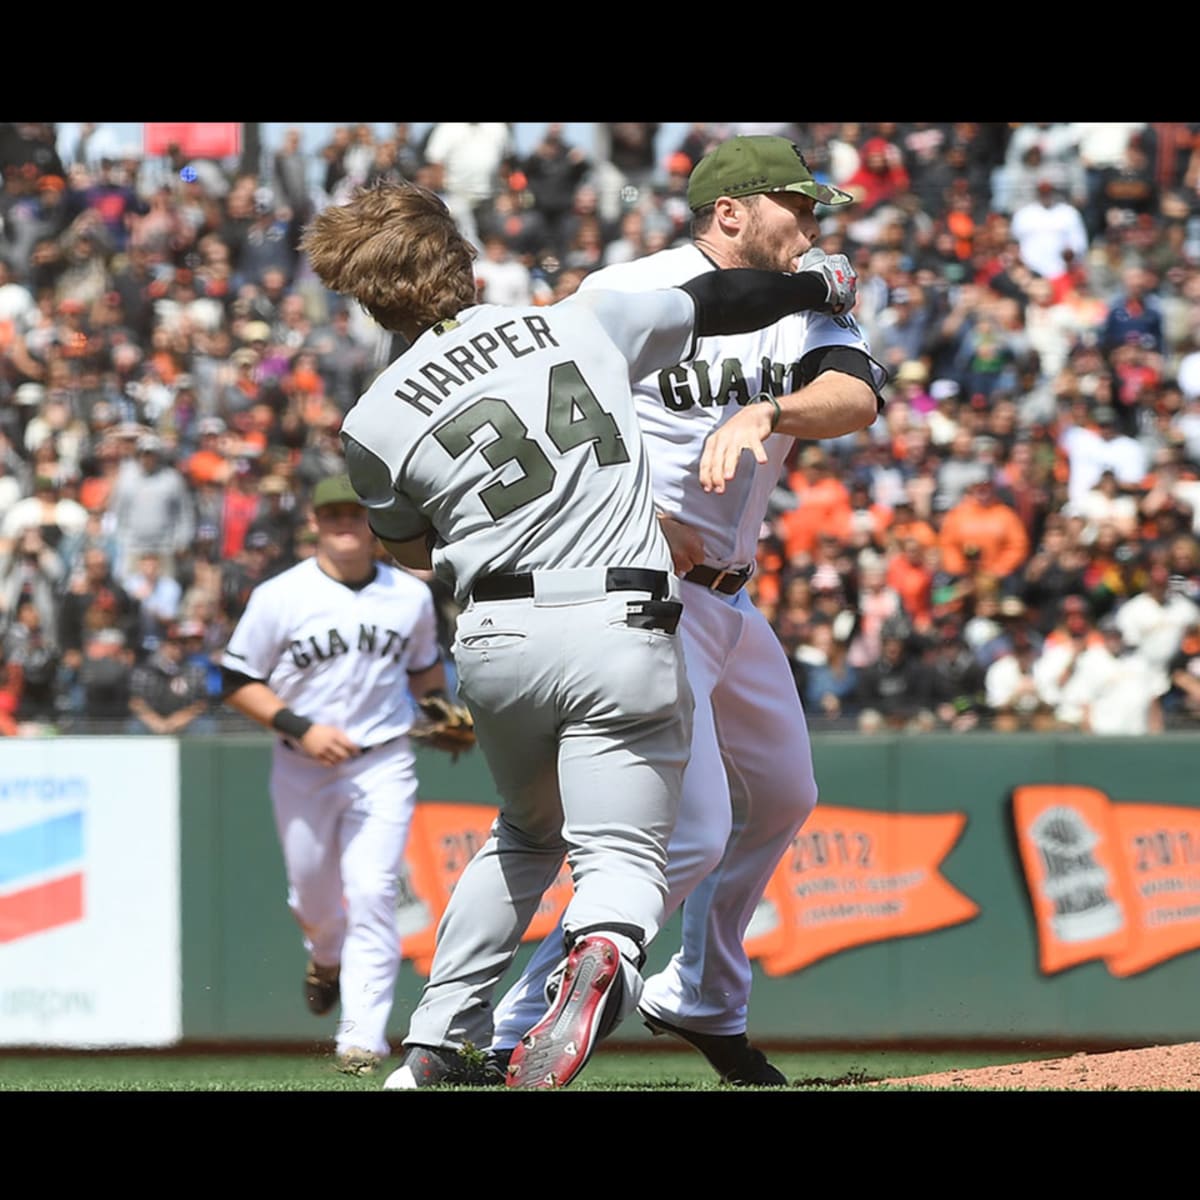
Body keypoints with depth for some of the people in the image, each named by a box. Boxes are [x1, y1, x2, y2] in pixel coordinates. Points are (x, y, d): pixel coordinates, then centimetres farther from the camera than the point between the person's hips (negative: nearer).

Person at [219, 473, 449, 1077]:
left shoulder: (410, 596, 3)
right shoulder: (280, 596, -7)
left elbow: (423, 669, 20)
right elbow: (238, 683, -4)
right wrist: (300, 728, -17)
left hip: (383, 764, 0)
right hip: (301, 771, 0)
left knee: (372, 895, -13)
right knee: (313, 897, 13)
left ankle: (363, 1037, -13)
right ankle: (327, 958, 50)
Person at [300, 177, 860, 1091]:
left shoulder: (376, 424, 2)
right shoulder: (585, 324, 6)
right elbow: (715, 301, 21)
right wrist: (820, 285, 38)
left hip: (498, 640, 2)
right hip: (625, 631, -2)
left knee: (527, 835, 26)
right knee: (621, 854, -2)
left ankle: (438, 1044, 23)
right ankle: (601, 961, -36)